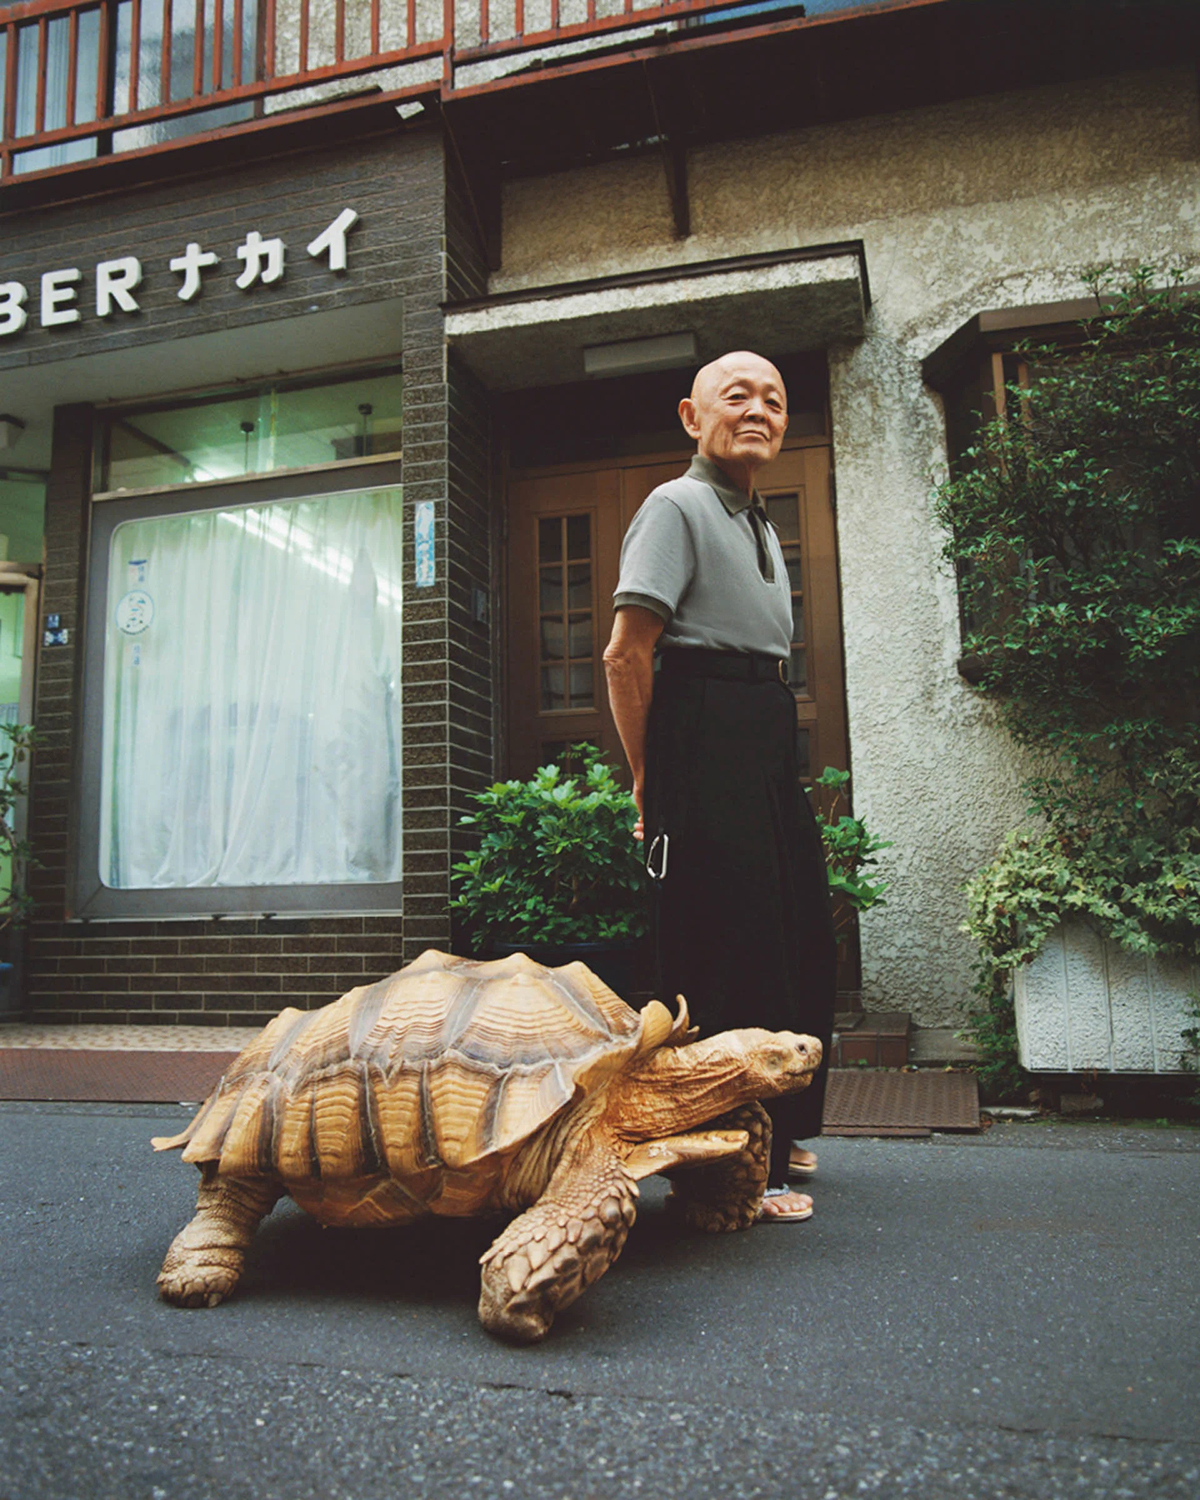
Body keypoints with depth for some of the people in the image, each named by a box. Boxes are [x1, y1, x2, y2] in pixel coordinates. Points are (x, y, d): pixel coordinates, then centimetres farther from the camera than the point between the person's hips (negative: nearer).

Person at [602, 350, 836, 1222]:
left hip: (770, 745, 10)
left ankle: (779, 1135, 32)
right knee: (724, 951, -7)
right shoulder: (676, 507, -6)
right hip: (704, 741, -10)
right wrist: (650, 778, -11)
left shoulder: (760, 524, 23)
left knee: (797, 942, 15)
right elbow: (626, 654, -14)